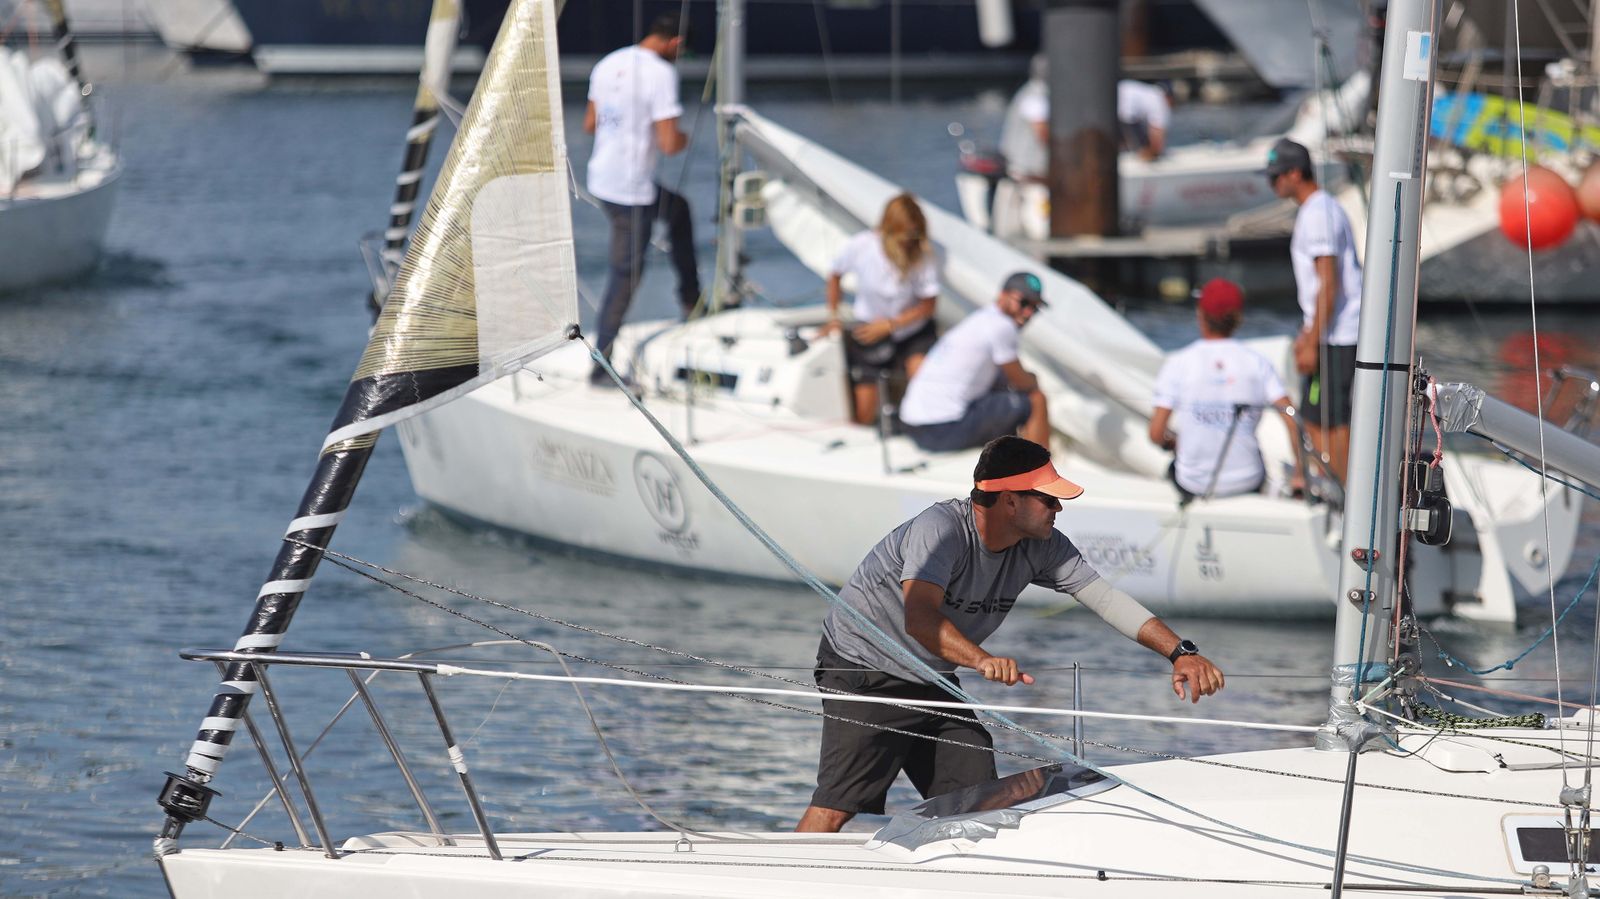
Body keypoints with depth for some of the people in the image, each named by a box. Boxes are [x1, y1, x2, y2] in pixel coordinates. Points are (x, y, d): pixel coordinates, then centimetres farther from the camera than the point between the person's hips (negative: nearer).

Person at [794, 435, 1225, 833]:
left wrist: (1181, 652, -18)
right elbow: (919, 619, -43)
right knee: (837, 804, -19)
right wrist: (982, 660, -59)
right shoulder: (940, 529, -29)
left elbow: (1105, 597, -7)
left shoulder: (1041, 548, -7)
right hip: (863, 672, -7)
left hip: (932, 681, 7)